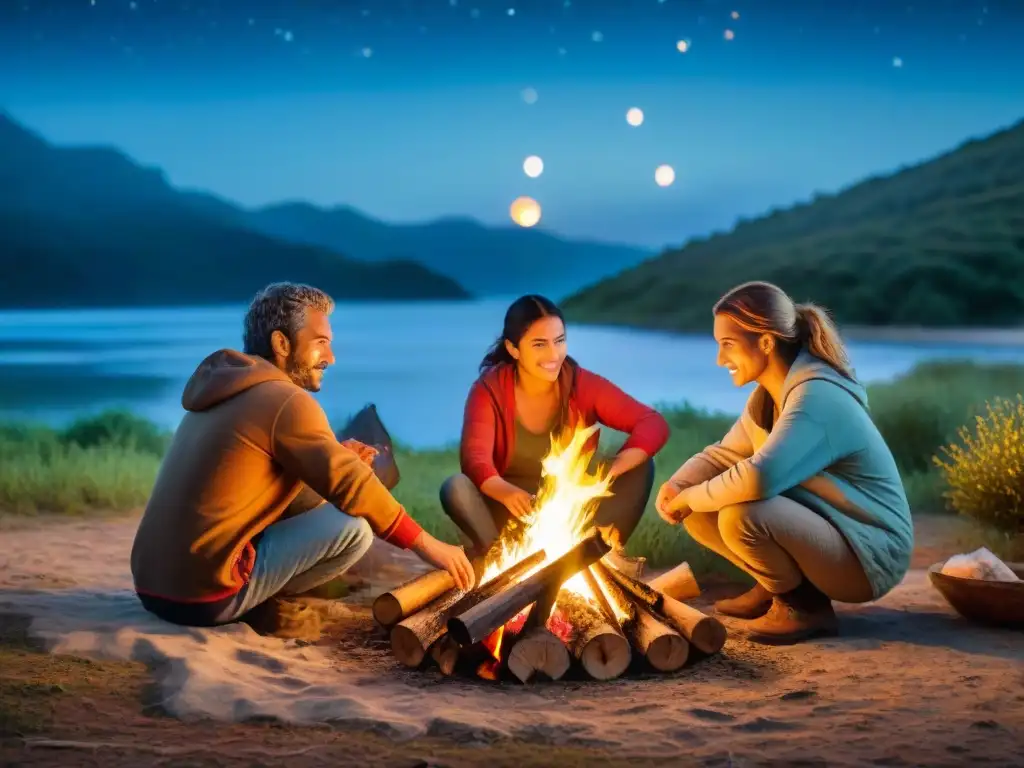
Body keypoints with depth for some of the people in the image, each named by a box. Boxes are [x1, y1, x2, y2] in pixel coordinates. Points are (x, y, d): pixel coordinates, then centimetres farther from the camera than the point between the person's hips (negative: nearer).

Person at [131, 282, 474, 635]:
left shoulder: (225, 391, 16)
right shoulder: (286, 401, -11)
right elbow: (352, 486, -14)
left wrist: (336, 457, 10)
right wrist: (428, 546, -8)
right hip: (204, 596, -9)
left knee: (310, 494, 18)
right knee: (354, 525, -11)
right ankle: (267, 605, 0)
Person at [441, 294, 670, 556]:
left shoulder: (583, 384, -8)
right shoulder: (489, 390, -10)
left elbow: (654, 424, -15)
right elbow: (475, 458, -24)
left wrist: (609, 473, -34)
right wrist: (504, 492, -48)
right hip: (515, 513, -1)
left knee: (641, 467, -19)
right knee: (456, 488, -29)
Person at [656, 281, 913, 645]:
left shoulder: (816, 397, -26)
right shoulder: (768, 395, 4)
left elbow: (759, 477, -38)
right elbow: (724, 454, 14)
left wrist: (690, 498, -21)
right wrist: (676, 486, -7)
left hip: (870, 554, -9)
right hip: (814, 528, 9)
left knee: (743, 516, -32)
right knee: (698, 514, 0)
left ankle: (806, 605, -8)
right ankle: (777, 587, 14)